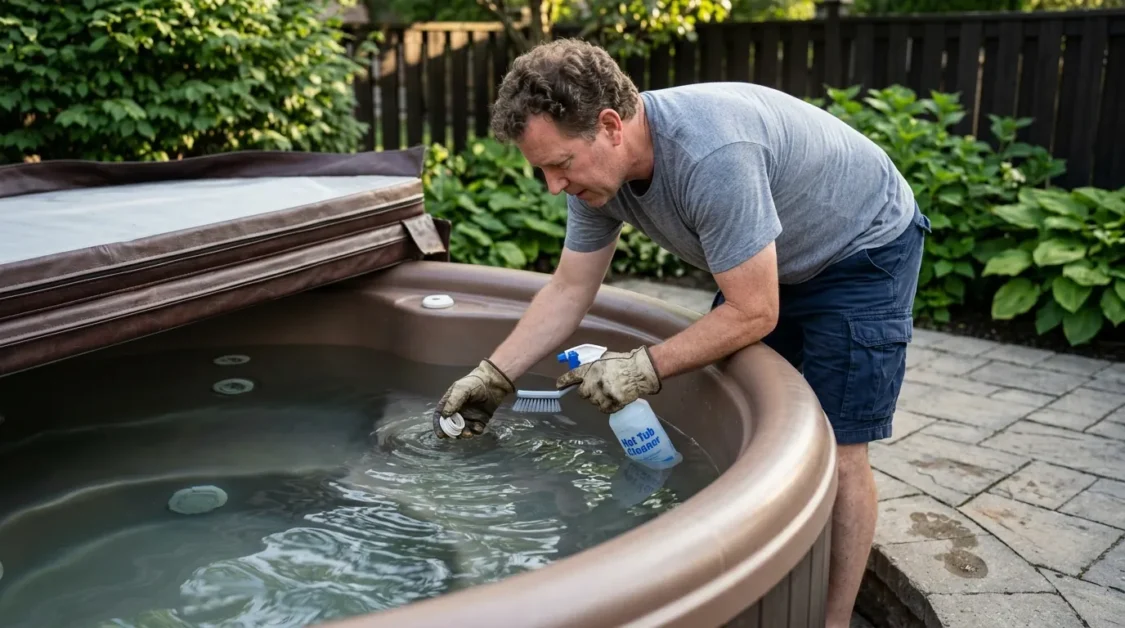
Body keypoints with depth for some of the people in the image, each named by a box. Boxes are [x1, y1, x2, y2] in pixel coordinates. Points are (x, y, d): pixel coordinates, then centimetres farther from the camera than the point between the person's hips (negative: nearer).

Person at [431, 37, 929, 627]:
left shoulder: (712, 155, -39)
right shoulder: (595, 165, -14)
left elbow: (753, 314, -31)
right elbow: (568, 290, -4)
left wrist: (646, 367, -27)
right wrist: (493, 376, -9)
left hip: (865, 244, -7)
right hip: (770, 261, 8)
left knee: (834, 451, -9)